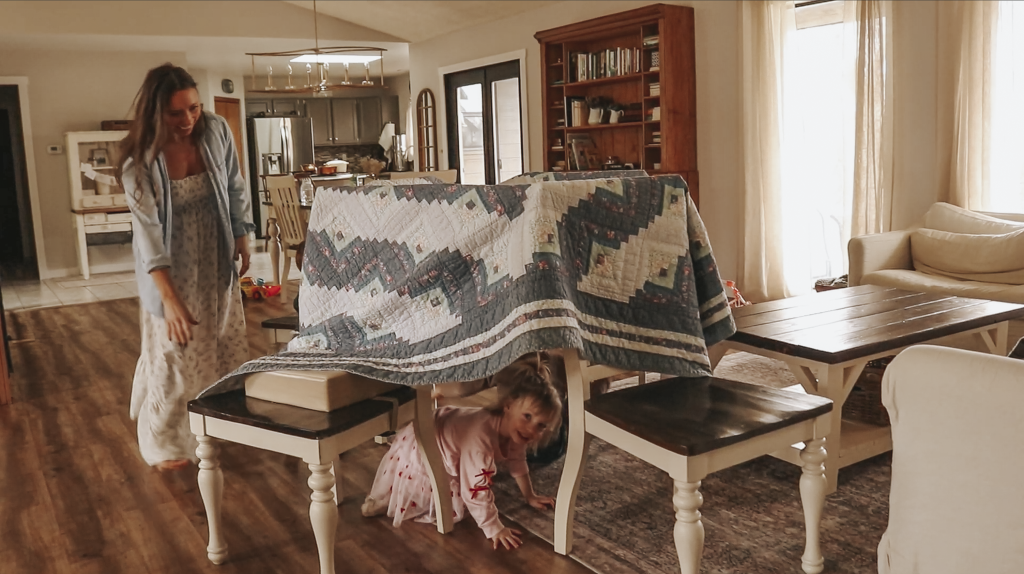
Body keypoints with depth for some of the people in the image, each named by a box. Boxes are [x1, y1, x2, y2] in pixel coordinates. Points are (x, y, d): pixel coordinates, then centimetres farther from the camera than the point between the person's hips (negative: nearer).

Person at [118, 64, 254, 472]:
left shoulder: (216, 131, -13)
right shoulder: (140, 160, -23)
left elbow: (235, 187, 2)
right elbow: (148, 232, -26)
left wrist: (242, 239, 8)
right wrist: (171, 299, -31)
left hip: (216, 262, 4)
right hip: (169, 269, -4)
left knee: (225, 344, 15)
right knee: (173, 353, 4)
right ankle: (165, 442, 22)